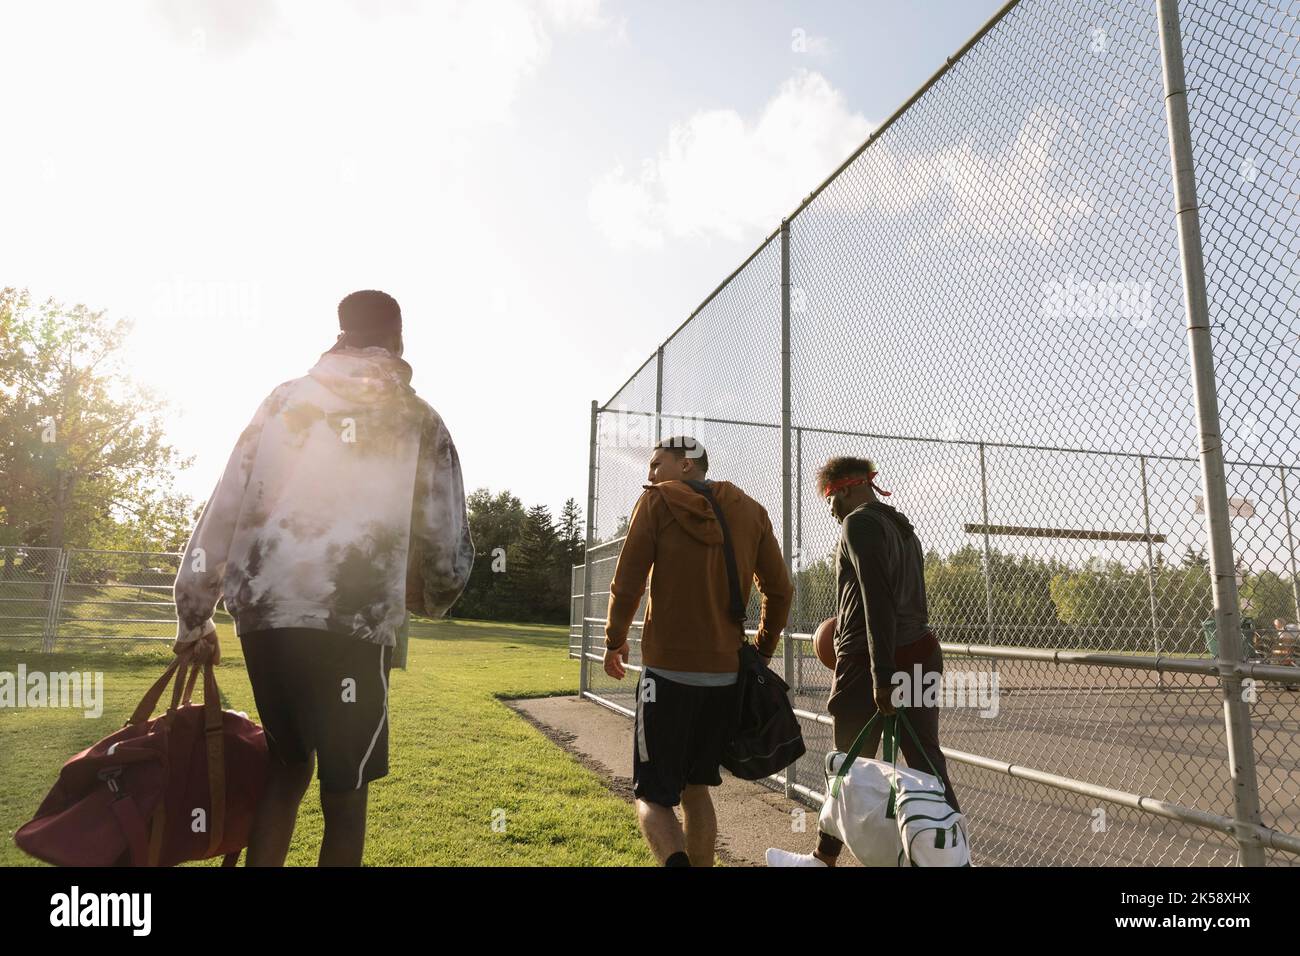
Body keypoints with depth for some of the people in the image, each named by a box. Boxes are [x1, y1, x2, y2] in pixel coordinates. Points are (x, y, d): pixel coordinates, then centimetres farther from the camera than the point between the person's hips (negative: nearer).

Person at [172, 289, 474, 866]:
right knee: (344, 793, 10)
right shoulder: (419, 422, 6)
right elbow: (449, 548, 3)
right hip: (351, 626, -3)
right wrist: (431, 601, 25)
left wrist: (192, 619, 19)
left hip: (260, 616, 4)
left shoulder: (283, 401, 12)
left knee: (287, 765, 23)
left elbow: (221, 514, 10)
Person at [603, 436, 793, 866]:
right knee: (696, 788, 21)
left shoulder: (657, 502, -2)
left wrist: (614, 639, 9)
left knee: (652, 796, 4)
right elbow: (780, 591, 8)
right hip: (727, 675, 5)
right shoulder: (750, 511, 9)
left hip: (669, 672, -4)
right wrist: (762, 652, 20)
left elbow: (627, 583, -7)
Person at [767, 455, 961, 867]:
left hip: (870, 662, -8)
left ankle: (824, 857, 20)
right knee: (927, 762, 8)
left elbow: (877, 599, -19)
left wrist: (881, 674, -22)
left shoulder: (859, 523, -9)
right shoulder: (903, 527, 18)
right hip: (921, 652, 8)